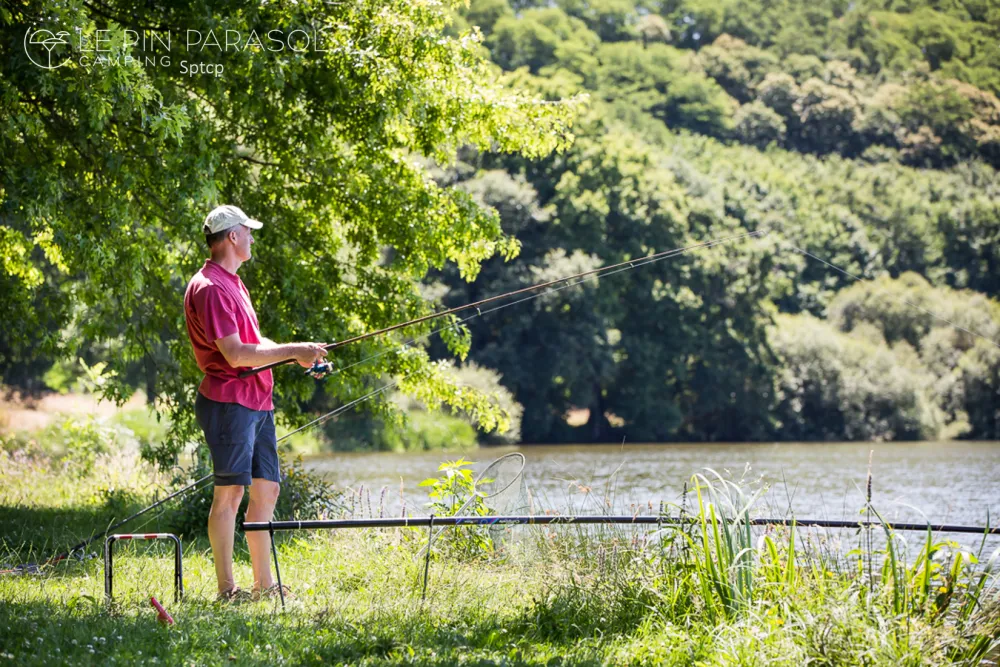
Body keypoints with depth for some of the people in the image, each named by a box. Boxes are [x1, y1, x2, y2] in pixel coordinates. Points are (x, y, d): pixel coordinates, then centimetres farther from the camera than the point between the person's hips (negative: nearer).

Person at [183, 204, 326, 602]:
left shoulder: (233, 283, 20)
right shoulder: (210, 288, -14)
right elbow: (235, 354, -21)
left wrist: (298, 356, 12)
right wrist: (293, 351, -15)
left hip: (256, 402, 10)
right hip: (228, 401, -10)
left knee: (267, 488, 11)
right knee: (230, 492, -8)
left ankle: (264, 584, 16)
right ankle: (226, 589, -5)